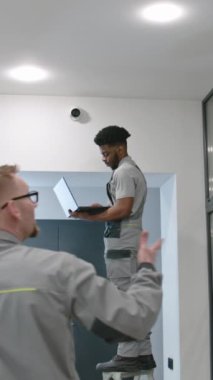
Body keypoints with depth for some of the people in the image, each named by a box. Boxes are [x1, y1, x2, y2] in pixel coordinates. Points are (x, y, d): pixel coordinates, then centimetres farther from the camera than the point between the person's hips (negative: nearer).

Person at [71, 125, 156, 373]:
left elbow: (123, 209, -19)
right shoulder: (133, 170, 22)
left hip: (121, 244, -10)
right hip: (129, 243, 10)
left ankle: (127, 356, -8)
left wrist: (89, 216, -14)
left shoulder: (123, 171, -10)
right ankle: (143, 354, 11)